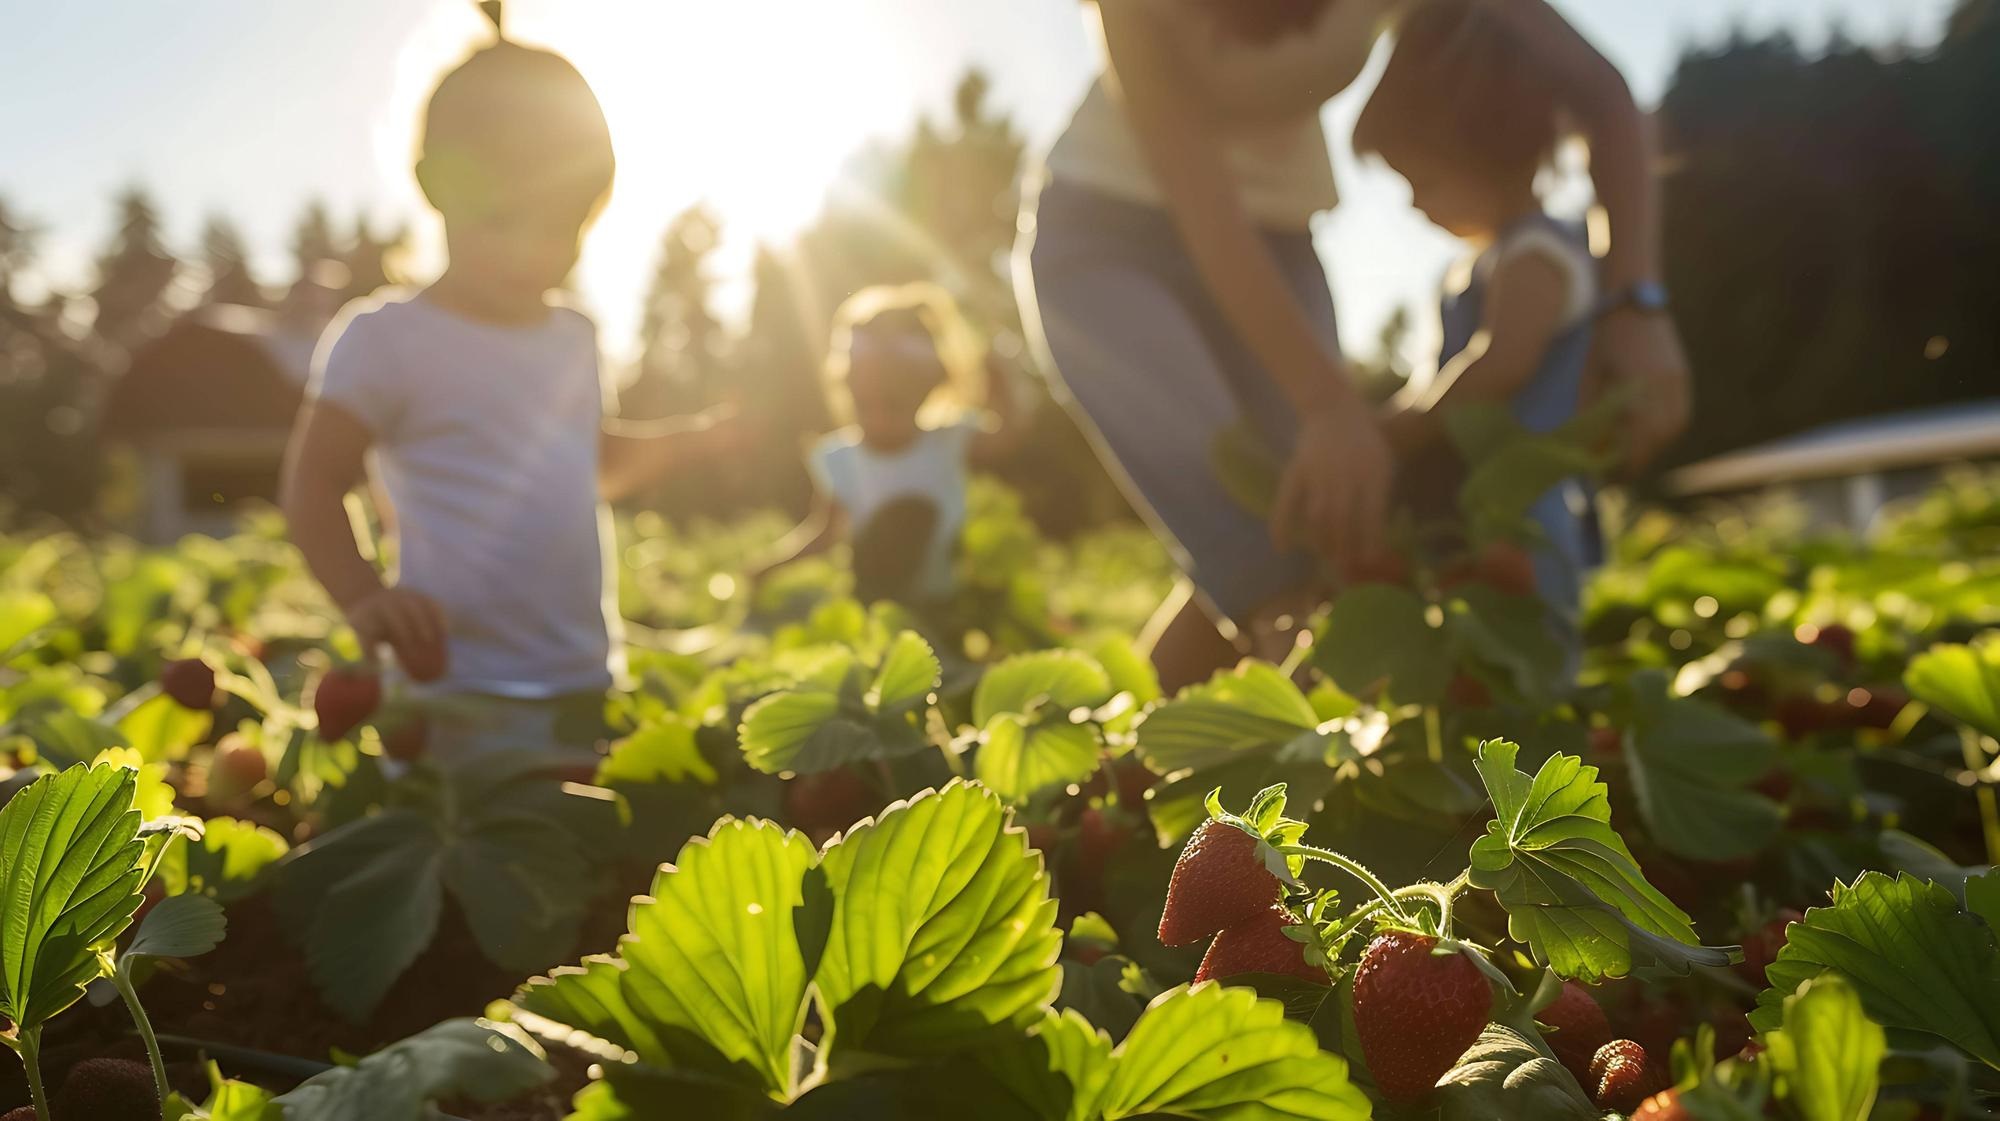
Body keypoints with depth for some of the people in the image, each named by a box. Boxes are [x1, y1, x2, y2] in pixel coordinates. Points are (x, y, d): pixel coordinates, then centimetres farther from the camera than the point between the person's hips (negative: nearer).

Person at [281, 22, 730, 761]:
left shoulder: (573, 338, 11)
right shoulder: (387, 339, -9)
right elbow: (314, 482, -10)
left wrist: (695, 439, 12)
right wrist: (361, 597, -26)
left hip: (590, 686, 7)